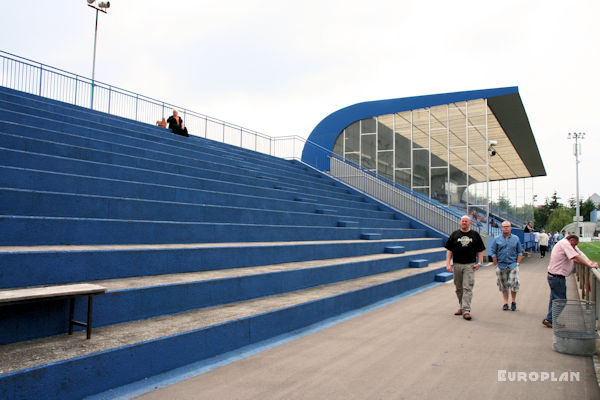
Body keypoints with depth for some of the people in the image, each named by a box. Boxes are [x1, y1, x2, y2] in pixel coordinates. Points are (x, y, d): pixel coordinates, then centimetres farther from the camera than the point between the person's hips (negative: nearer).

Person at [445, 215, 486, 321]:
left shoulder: (475, 235, 8)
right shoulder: (454, 234, 9)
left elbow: (480, 250, 10)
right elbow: (449, 250, 7)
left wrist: (479, 262, -4)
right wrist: (448, 264, -2)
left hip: (469, 265, -2)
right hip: (457, 265, 2)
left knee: (467, 288, -9)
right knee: (459, 288, 10)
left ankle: (466, 311, -10)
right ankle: (461, 307, 23)